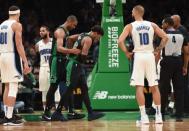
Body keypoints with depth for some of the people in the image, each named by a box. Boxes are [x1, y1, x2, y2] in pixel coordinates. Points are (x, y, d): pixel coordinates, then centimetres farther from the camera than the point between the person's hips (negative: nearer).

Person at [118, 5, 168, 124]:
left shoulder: (130, 26, 0)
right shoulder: (152, 25, 7)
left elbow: (120, 41, -11)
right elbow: (165, 37, 2)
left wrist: (127, 53, 2)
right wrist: (158, 50, 10)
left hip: (139, 56, -3)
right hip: (150, 55, 3)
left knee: (139, 87, -1)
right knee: (154, 86, 8)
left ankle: (144, 116, -8)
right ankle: (158, 115, 8)